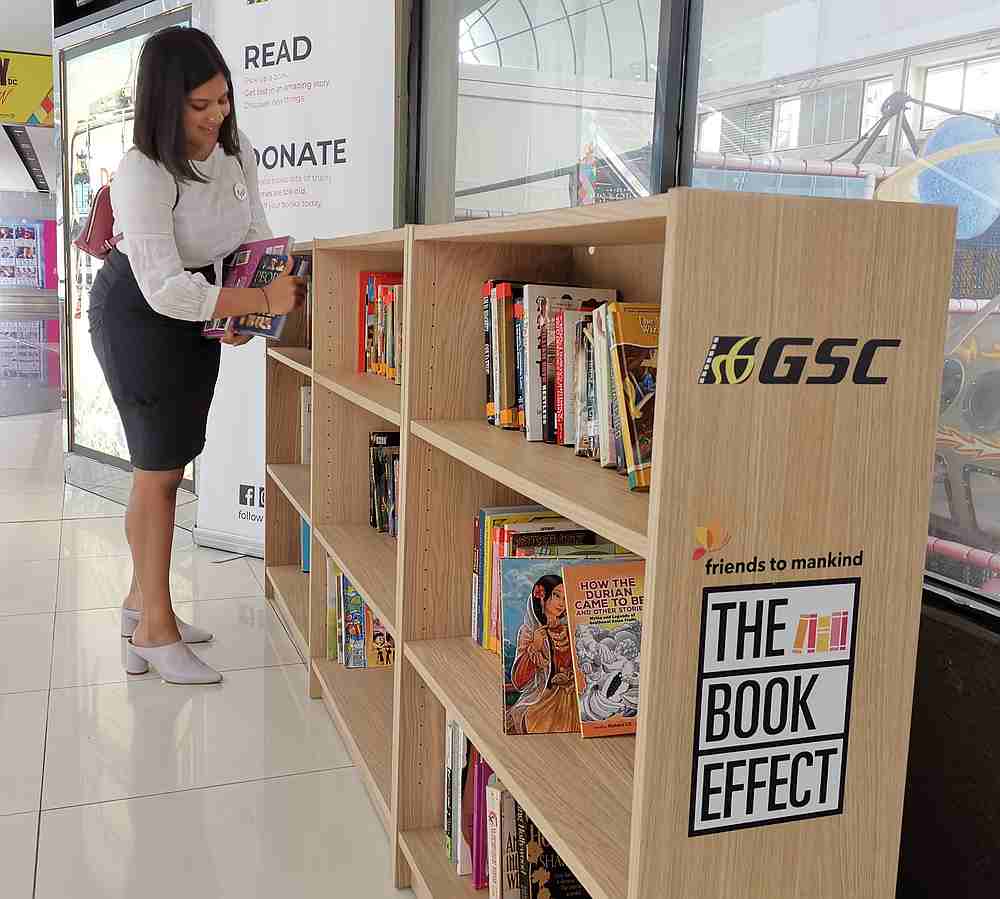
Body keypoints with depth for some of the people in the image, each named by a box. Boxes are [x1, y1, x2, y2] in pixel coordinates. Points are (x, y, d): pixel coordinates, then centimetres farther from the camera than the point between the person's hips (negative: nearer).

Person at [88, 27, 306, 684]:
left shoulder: (239, 152, -6)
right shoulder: (143, 173, -28)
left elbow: (256, 236, 5)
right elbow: (164, 289, -35)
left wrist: (239, 314, -11)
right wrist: (261, 301, -39)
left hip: (199, 309, 7)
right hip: (139, 314, -7)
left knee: (166, 463, 13)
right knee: (161, 468, -5)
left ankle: (143, 599, 28)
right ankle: (156, 629, 5)